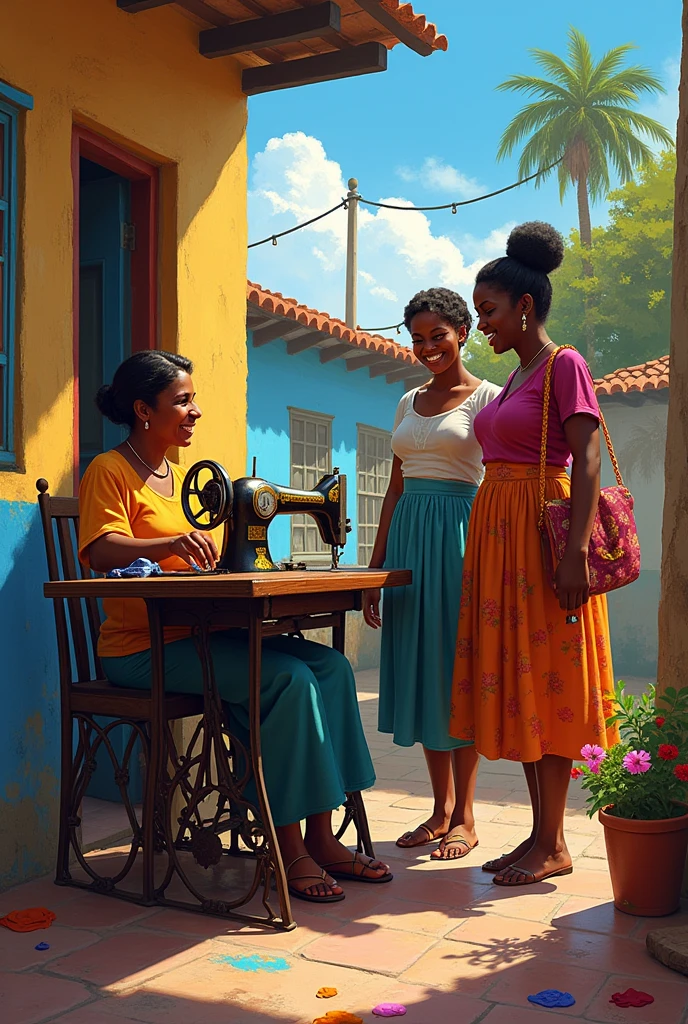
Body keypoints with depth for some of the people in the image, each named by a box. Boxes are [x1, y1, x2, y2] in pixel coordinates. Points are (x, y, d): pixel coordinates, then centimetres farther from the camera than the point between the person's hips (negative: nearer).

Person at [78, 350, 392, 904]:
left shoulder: (176, 474, 21)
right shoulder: (110, 471, -3)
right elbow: (101, 550, -20)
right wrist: (171, 543, -37)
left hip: (193, 633, 8)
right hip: (142, 648, -8)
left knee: (330, 665, -10)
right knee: (289, 677, -26)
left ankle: (321, 837, -9)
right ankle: (288, 847, -16)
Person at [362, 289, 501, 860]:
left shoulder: (487, 398, -1)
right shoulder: (409, 403, 17)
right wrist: (374, 568, 13)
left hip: (458, 534, -6)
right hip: (408, 536, 6)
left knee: (457, 668, -2)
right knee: (419, 668, 7)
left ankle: (464, 817, 10)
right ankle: (442, 808, 19)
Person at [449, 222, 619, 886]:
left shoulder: (564, 366, -7)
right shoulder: (516, 377, 18)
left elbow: (587, 459, -16)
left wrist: (576, 551, -25)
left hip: (541, 533, -9)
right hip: (496, 534, 9)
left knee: (545, 681, -4)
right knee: (514, 684, 9)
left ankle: (553, 845, 6)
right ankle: (540, 834, 17)